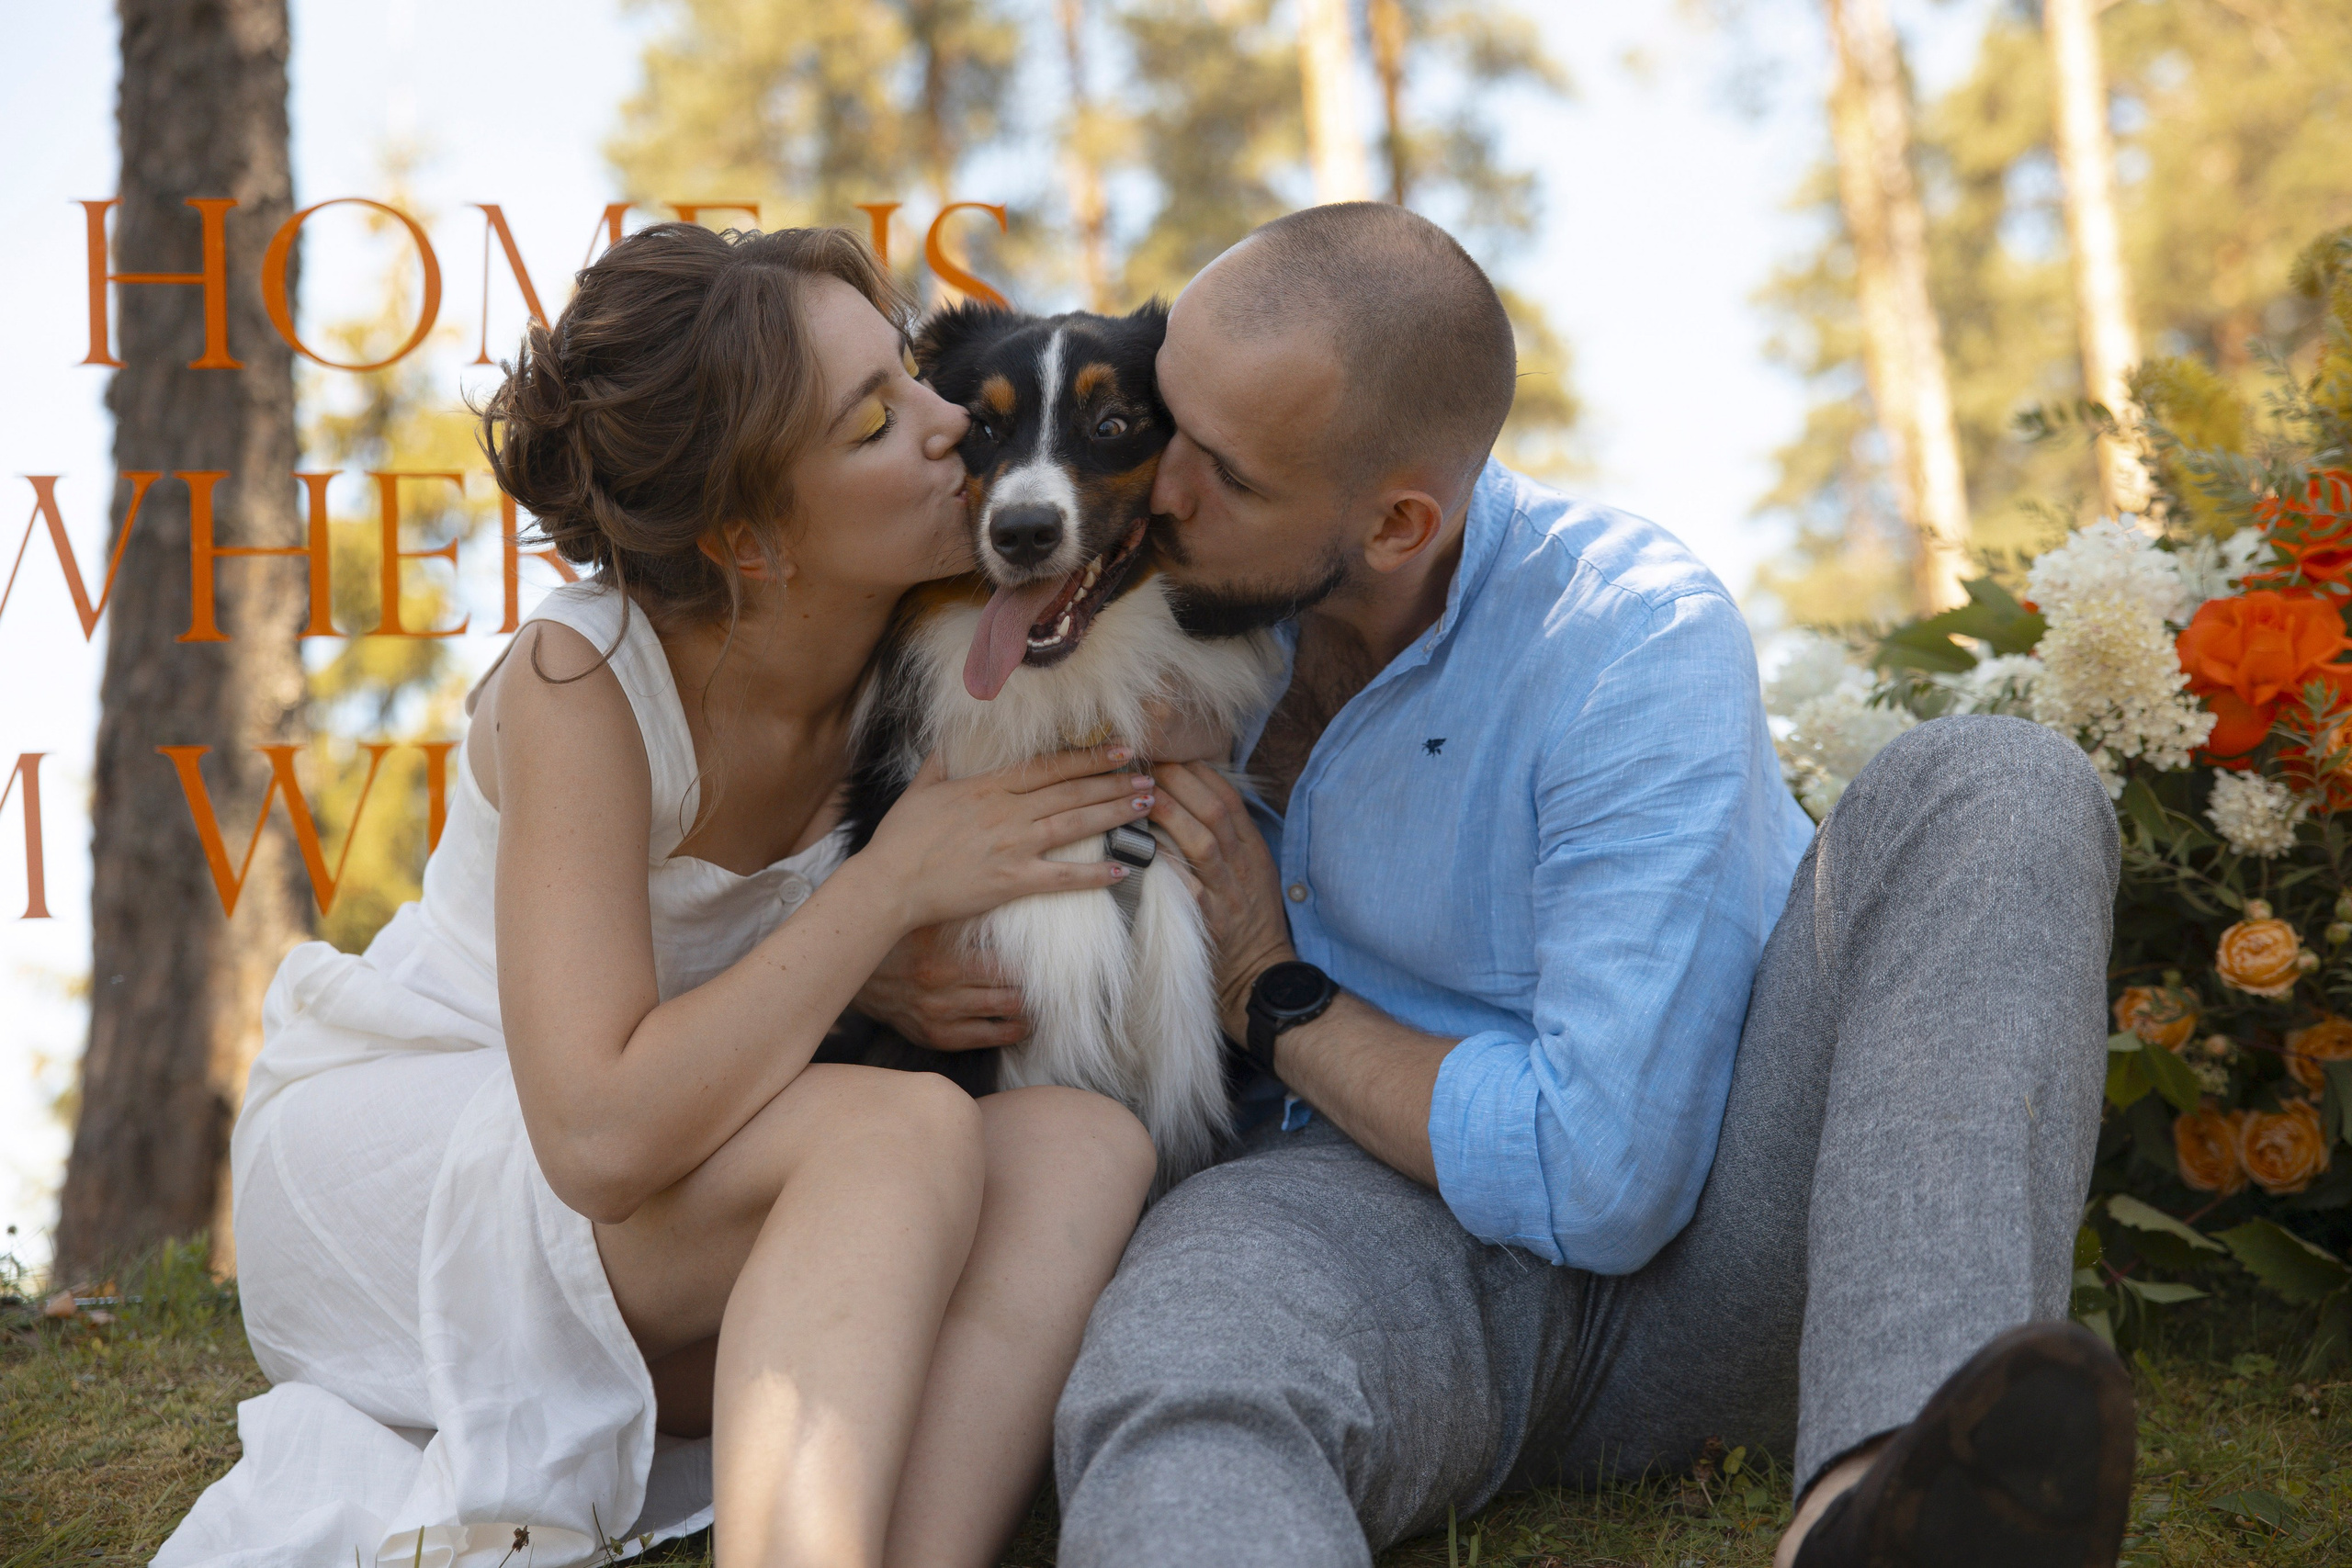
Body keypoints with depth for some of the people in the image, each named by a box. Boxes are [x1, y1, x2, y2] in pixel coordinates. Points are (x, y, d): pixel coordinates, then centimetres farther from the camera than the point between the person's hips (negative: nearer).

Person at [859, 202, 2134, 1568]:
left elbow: (1607, 1179, -21)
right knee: (1168, 1403, -37)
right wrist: (887, 957, -5)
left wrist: (1277, 997, -10)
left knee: (1990, 790, -29)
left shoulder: (1641, 647, -16)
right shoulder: (1147, 593, 0)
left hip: (1712, 1222, -1)